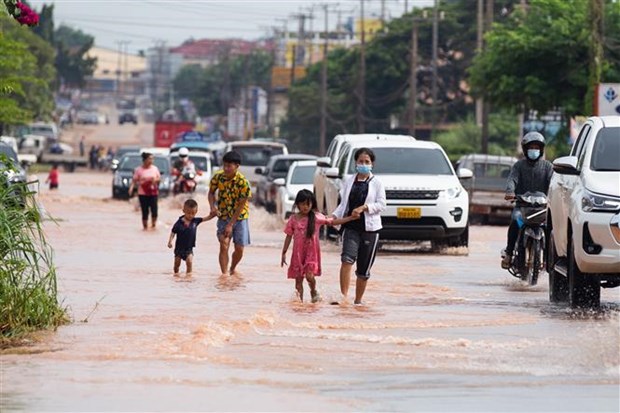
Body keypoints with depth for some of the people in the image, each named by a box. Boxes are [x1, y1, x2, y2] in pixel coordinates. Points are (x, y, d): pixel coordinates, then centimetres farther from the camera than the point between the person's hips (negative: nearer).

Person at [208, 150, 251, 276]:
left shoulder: (243, 182, -21)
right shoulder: (218, 177, -13)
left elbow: (241, 205, -17)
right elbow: (211, 192, 5)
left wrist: (231, 224, -17)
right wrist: (212, 206, -16)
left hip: (239, 217, -1)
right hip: (223, 217, 1)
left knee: (239, 249, 2)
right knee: (224, 245, -14)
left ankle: (233, 268, 30)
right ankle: (224, 273, -10)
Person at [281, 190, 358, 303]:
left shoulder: (316, 217, -2)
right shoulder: (293, 219, 1)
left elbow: (333, 222, 0)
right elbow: (289, 236, 7)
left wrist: (351, 218, -7)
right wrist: (284, 253, 6)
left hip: (311, 252, -2)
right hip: (298, 253, 2)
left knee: (309, 276, -15)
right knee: (298, 278, 2)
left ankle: (313, 291, 15)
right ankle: (299, 301, 10)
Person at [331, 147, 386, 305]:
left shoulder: (376, 183, 4)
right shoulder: (349, 182, 11)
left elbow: (381, 204, -4)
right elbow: (343, 203, 13)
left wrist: (363, 207, -17)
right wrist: (334, 216, -4)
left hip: (370, 228, -1)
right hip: (351, 227, 1)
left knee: (363, 269, 4)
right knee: (347, 259, -21)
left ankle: (358, 301, 17)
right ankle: (344, 296, -26)